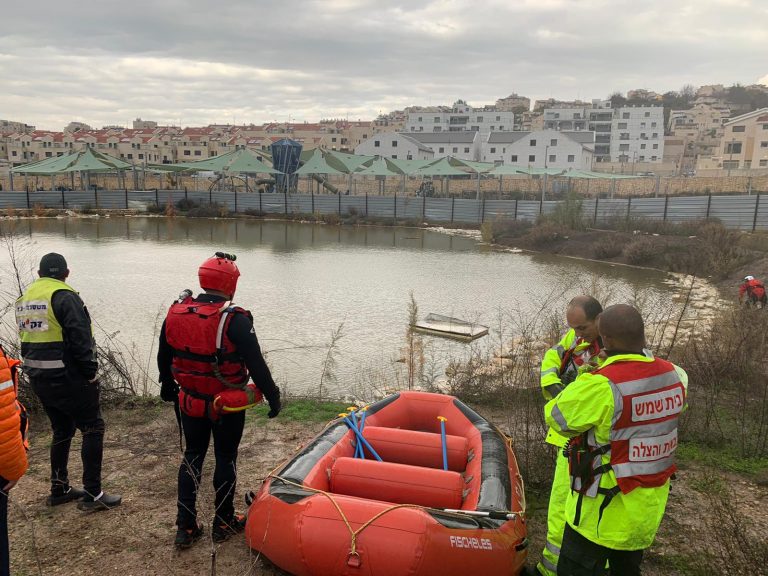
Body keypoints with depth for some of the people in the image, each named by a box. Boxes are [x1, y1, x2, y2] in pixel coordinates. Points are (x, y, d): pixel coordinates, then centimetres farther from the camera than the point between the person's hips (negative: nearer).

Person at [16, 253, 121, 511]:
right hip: (67, 378, -8)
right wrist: (91, 373, -12)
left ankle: (59, 490, 28)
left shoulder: (25, 298, 11)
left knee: (61, 430, 20)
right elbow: (81, 339, -20)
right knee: (93, 428, 2)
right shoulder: (64, 296, -15)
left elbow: (28, 339, 14)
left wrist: (36, 371, 17)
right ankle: (92, 494, 4)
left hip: (38, 379, 8)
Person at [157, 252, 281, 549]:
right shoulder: (235, 320, -22)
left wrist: (167, 385, 26)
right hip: (227, 407, -4)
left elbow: (164, 357, 10)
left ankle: (185, 527, 23)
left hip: (190, 402, 5)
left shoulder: (175, 313, -3)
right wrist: (273, 396, -9)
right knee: (225, 459, 13)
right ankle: (223, 522, 27)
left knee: (192, 456, 19)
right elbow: (256, 364, -21)